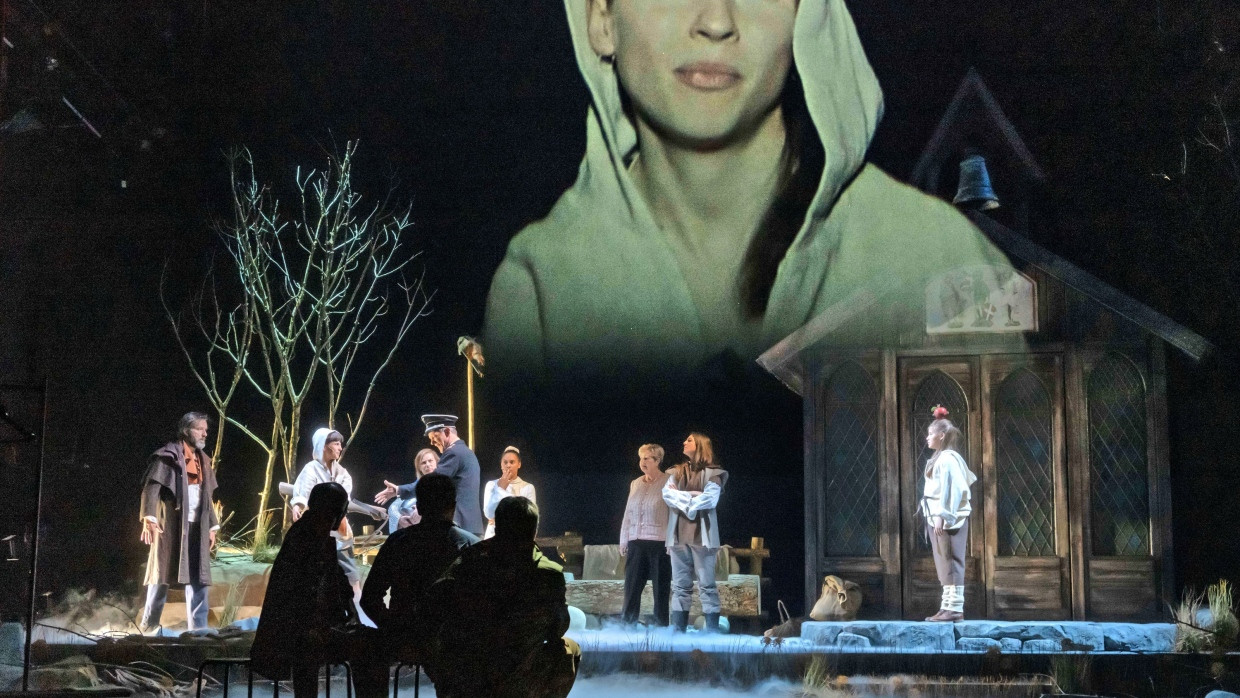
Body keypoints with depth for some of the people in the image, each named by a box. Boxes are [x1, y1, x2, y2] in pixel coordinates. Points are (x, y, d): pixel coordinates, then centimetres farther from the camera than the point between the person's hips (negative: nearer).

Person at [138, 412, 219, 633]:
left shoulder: (203, 460, 17)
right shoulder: (168, 455, -5)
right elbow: (151, 486, -13)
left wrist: (211, 525, 17)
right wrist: (148, 517, -23)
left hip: (196, 526, 6)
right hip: (170, 523, -6)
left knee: (199, 577, 1)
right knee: (162, 574, 1)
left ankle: (198, 628, 3)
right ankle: (149, 626, 11)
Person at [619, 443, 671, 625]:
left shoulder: (667, 483, -4)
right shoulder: (635, 484, 14)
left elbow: (674, 513, -6)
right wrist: (624, 540, 14)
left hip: (659, 542, -5)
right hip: (636, 542, 5)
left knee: (661, 587, 2)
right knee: (632, 585, 4)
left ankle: (661, 623, 10)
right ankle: (628, 623, 10)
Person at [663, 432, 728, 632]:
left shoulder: (712, 473, 3)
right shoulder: (676, 472, 17)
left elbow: (710, 499, -11)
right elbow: (667, 494, 1)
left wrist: (680, 498, -3)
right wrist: (692, 497, -10)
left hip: (702, 535, -4)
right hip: (678, 534, 5)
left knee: (707, 585, -5)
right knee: (680, 585, 4)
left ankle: (712, 633, -5)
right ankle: (678, 632, 5)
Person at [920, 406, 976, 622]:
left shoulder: (948, 458, -12)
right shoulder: (940, 458, 17)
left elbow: (950, 489, -19)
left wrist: (941, 516, -21)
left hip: (948, 520, -10)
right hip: (940, 518, 10)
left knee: (951, 564, -8)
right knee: (944, 565, 10)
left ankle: (956, 608, -6)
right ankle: (948, 606, 13)